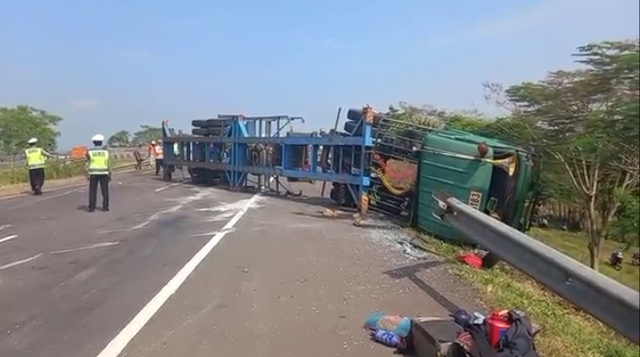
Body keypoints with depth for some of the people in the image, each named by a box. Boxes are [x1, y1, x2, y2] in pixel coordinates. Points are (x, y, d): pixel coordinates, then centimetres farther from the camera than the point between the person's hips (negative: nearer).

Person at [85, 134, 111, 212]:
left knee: (93, 191, 5)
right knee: (105, 191, 4)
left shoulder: (89, 151, -3)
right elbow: (109, 164, -2)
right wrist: (110, 174, 3)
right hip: (104, 173, 0)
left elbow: (88, 164, -5)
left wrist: (88, 174, -2)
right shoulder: (106, 151, -1)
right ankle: (105, 207, 1)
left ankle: (91, 208, 3)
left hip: (93, 174, 0)